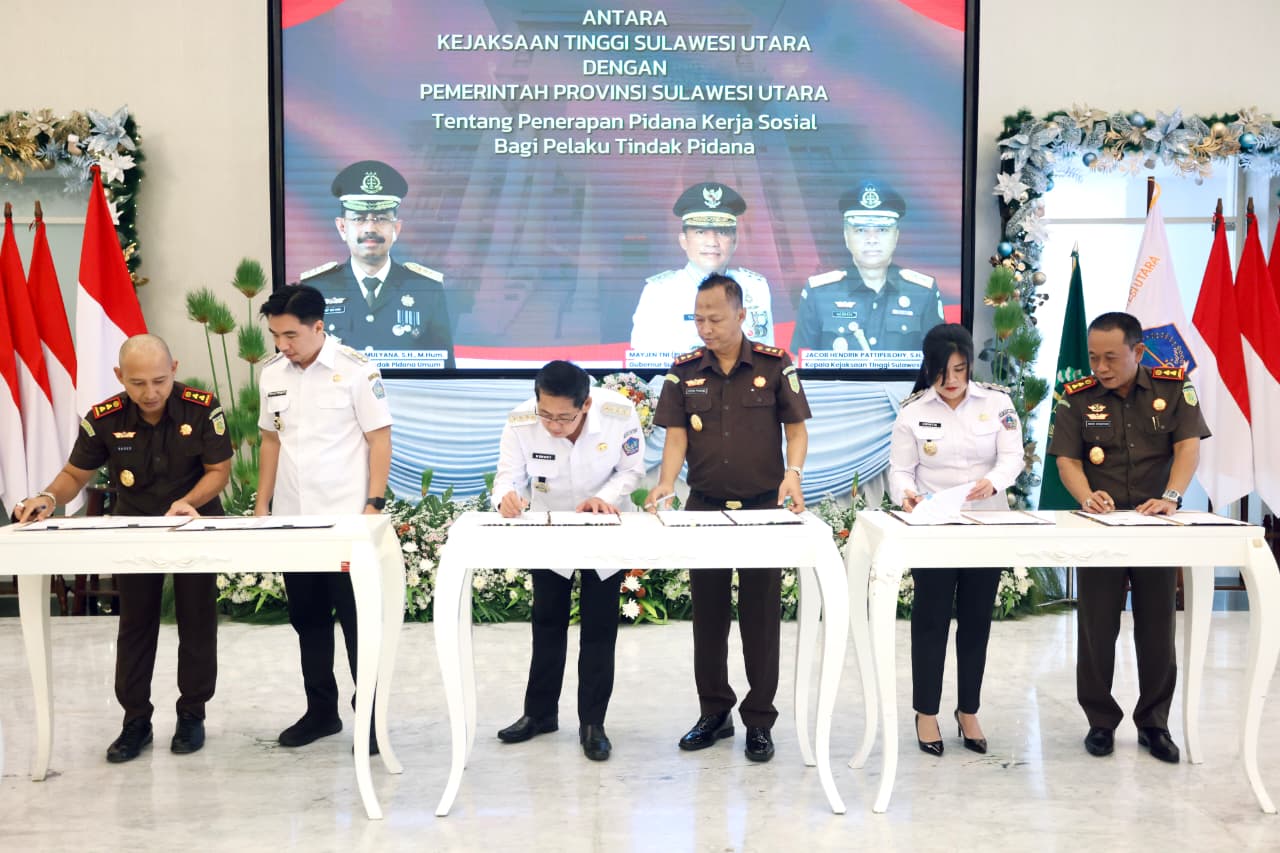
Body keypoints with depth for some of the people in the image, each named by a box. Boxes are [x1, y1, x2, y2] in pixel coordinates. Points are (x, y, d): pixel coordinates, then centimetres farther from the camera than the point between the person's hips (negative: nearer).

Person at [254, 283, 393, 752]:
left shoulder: (355, 369, -10)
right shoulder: (271, 373, 6)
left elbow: (380, 440, -9)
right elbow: (271, 440, 14)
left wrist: (374, 504, -15)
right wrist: (261, 506, 11)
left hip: (346, 519, -5)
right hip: (291, 519, 6)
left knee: (357, 620, 2)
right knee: (307, 620, 14)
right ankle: (321, 711, 27)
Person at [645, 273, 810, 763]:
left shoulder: (775, 365, -3)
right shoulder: (685, 371, 3)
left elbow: (796, 428, -2)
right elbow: (676, 435, 0)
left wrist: (792, 472, -20)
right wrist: (666, 482, -17)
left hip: (763, 507, -2)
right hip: (705, 508, 3)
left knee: (761, 615, 4)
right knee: (708, 614, 10)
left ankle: (759, 722, 14)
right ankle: (714, 713, 24)